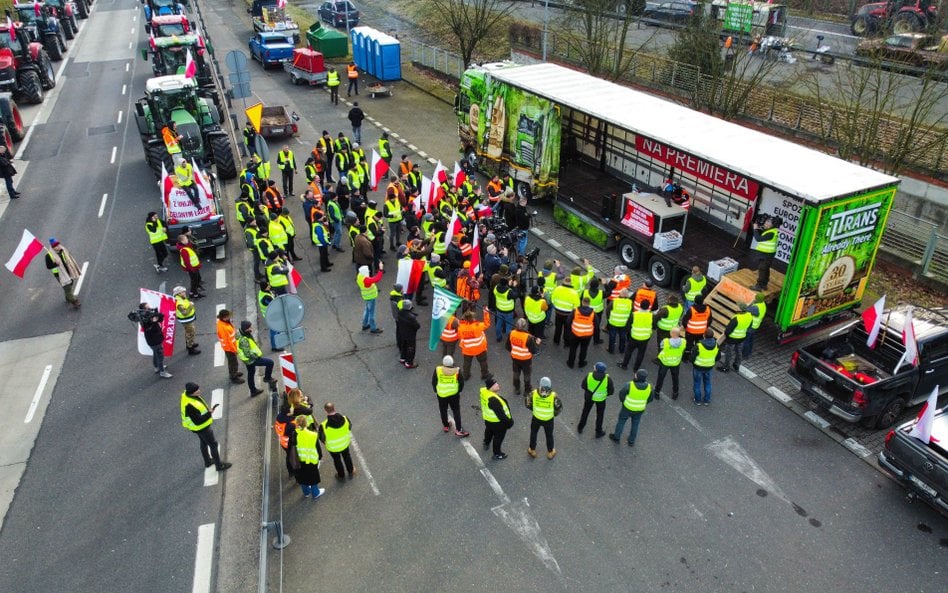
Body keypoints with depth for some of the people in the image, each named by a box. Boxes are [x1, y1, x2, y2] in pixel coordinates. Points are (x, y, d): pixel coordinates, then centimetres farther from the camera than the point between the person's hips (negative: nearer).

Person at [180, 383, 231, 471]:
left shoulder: (186, 394, -11)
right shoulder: (189, 405, -39)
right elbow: (198, 421, -33)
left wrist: (208, 409, -2)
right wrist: (209, 413, -26)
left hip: (202, 425, 9)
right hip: (201, 427, -9)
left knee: (204, 442, 27)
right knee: (213, 444, 8)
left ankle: (208, 461, 48)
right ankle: (219, 465, 24)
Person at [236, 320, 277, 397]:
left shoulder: (241, 334, -2)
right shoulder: (244, 340, -33)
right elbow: (248, 354, -30)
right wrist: (257, 356, -18)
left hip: (249, 359, 10)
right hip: (251, 359, -10)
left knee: (251, 374, 23)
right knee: (270, 362, -6)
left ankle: (253, 391, 40)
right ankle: (267, 378, 15)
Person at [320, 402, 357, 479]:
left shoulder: (323, 426, -36)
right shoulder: (345, 419, -28)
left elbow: (322, 438, -18)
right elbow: (349, 428, -7)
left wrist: (325, 442, 5)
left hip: (333, 447, -2)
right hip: (345, 443, 2)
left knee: (337, 460, 27)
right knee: (347, 456, 31)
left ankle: (341, 476, 50)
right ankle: (351, 472, 53)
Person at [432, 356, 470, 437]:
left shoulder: (437, 370, -15)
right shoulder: (457, 371, -15)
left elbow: (433, 382, -4)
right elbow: (461, 383, -6)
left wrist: (436, 391, 13)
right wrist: (458, 391, 13)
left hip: (441, 394, 1)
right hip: (454, 394, -1)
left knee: (443, 410, 21)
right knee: (456, 411, 13)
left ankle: (446, 426, 38)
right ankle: (458, 430, 14)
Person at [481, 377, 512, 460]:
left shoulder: (483, 391, -14)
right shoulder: (493, 400, -41)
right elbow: (500, 413, -33)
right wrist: (508, 421, -20)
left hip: (487, 419, 9)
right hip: (497, 422, -9)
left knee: (489, 431, 35)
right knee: (498, 436, 15)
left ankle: (486, 444, 62)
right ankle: (497, 454, 36)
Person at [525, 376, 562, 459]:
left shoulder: (534, 393, -25)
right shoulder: (553, 396, -28)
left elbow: (527, 403, -10)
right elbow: (559, 407, -14)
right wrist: (555, 413, 6)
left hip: (536, 418, 1)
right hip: (548, 420, -1)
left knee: (533, 433, 26)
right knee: (549, 435, 24)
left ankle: (532, 450, 44)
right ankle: (550, 452, 43)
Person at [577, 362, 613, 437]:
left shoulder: (589, 376, -28)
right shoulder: (607, 379, -29)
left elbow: (583, 386, -13)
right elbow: (611, 390, -16)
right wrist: (606, 393, 5)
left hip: (589, 396, 1)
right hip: (601, 399, -1)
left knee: (585, 411, 26)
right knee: (600, 414, 22)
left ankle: (580, 428, 42)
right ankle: (598, 432, 37)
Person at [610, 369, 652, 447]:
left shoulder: (630, 385, -31)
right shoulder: (649, 387, -22)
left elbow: (621, 393, -15)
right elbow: (650, 399, -5)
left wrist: (623, 401, 7)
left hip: (628, 407, -2)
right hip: (640, 409, 3)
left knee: (621, 421, 22)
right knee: (635, 424, 24)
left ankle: (616, 437, 39)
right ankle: (631, 441, 40)